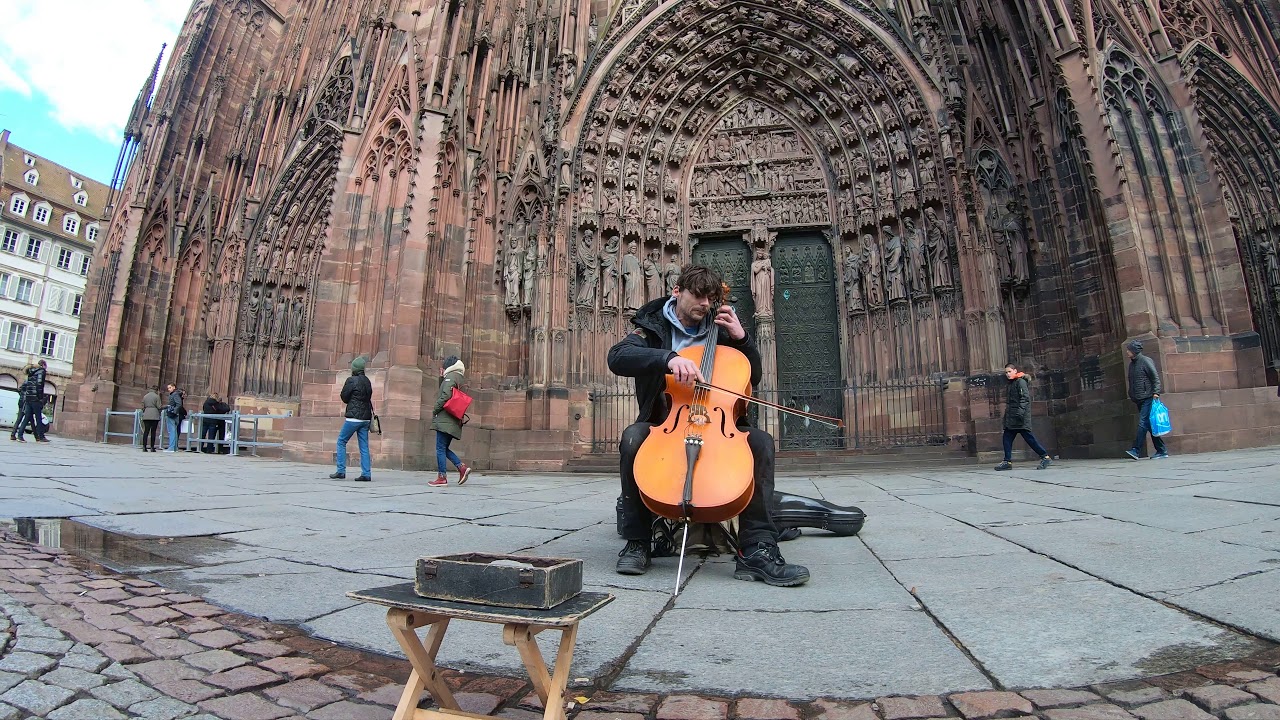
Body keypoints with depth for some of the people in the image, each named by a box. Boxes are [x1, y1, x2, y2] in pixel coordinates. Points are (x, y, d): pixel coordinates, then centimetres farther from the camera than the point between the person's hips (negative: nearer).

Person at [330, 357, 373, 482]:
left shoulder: (351, 380, -8)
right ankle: (366, 474, 2)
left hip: (354, 417, -6)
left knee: (341, 442, 7)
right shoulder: (367, 381, 10)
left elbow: (344, 397, -1)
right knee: (364, 447, 5)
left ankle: (341, 471, 5)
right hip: (365, 418, 6)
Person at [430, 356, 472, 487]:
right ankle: (462, 467, 3)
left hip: (446, 419, -9)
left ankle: (442, 477, -3)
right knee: (444, 448, 13)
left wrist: (434, 411, -7)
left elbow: (445, 395, -17)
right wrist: (442, 376, 17)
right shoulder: (459, 378, 22)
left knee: (440, 448, -5)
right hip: (454, 420, 9)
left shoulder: (450, 376, -6)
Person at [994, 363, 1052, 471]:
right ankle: (1007, 462, 5)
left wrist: (1020, 411, -25)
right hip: (1011, 417, 9)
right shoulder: (1011, 383, 20)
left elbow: (1025, 397, -17)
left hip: (1020, 418, -9)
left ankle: (1045, 457, 2)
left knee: (1028, 437, -7)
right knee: (1007, 437, 4)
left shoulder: (1020, 381, -7)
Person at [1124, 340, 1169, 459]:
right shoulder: (1131, 364, 17)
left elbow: (1155, 377, -10)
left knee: (1143, 423, -13)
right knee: (1149, 425, 8)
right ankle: (1162, 451, 14)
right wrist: (1131, 395, 16)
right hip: (1139, 400, 8)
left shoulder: (1145, 361, -5)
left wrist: (1156, 392, -18)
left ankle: (1136, 450, -19)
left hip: (1147, 398, -8)